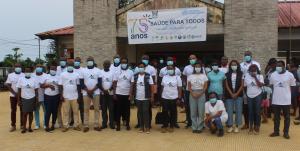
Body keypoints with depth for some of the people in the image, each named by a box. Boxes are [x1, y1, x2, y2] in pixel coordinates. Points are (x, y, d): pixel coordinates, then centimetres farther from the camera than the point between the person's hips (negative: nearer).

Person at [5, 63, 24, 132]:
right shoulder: (10, 75, 3)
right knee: (13, 111, 5)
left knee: (22, 110, 6)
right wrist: (14, 93, -14)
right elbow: (8, 85, -3)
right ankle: (13, 125, 13)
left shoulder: (24, 75, 2)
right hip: (13, 96, 1)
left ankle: (22, 124, 15)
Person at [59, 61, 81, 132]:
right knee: (66, 112, 4)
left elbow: (78, 86, 9)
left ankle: (76, 125, 12)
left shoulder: (76, 75, 6)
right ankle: (66, 126, 11)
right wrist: (61, 95, -6)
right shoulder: (63, 74, 1)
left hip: (75, 97, 1)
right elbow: (60, 86, 1)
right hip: (65, 97, -1)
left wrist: (79, 95, 4)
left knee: (76, 111, 4)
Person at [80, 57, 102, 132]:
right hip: (86, 93, 0)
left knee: (97, 109, 1)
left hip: (96, 92, 0)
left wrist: (92, 90, -11)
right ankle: (86, 125, 7)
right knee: (86, 109, 2)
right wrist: (88, 90, -9)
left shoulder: (98, 70, 3)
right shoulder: (83, 71, 5)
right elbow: (81, 83, 1)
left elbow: (99, 82, -2)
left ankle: (96, 125, 7)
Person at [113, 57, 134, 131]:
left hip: (127, 94, 0)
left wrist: (131, 94, -4)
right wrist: (114, 94, -4)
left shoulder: (131, 72, 2)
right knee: (118, 110, 4)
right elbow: (114, 83, 2)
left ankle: (127, 124, 19)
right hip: (118, 94, 0)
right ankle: (118, 125, 13)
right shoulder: (117, 72, 2)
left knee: (127, 110, 7)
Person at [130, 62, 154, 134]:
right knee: (140, 112, 10)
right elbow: (132, 86, 8)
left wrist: (152, 96, -8)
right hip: (138, 98, 3)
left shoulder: (148, 76, -4)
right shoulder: (135, 76, 4)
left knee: (146, 112, -2)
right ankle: (141, 127, 19)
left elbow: (151, 86, -4)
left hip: (146, 98, -3)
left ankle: (147, 127, 5)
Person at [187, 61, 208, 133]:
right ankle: (194, 127, 10)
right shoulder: (190, 76, 8)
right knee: (193, 112, 2)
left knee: (201, 112, -3)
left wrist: (200, 94, -12)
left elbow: (205, 87, 0)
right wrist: (193, 94, -10)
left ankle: (200, 127, 6)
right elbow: (189, 87, 5)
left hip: (201, 94, -1)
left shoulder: (204, 76, 5)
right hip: (192, 94, 1)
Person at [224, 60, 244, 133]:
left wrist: (236, 94, -10)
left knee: (238, 110, 2)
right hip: (229, 95, 1)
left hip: (238, 95, 0)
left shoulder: (241, 74, 4)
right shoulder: (227, 74, 6)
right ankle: (230, 126, 9)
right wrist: (231, 94, -9)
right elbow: (226, 85, 1)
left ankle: (237, 126, 11)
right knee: (229, 110, 1)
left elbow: (242, 85, 0)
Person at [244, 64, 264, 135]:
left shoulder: (260, 76, -4)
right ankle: (251, 127, 17)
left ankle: (257, 127, 12)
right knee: (250, 112, 7)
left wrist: (255, 77, -17)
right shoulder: (247, 76, 3)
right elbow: (245, 86, 9)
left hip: (258, 96, -2)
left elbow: (260, 85, -17)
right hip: (249, 96, 2)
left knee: (257, 112, 1)